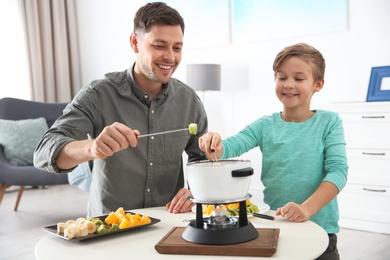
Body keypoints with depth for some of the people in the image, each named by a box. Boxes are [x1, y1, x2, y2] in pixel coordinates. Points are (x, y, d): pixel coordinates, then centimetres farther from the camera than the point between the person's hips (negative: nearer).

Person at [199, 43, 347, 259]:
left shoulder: (329, 122, -5)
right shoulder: (264, 125, 0)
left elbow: (338, 170, -13)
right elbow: (230, 146, -13)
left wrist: (307, 208, -27)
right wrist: (215, 148, -36)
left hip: (319, 229, -1)